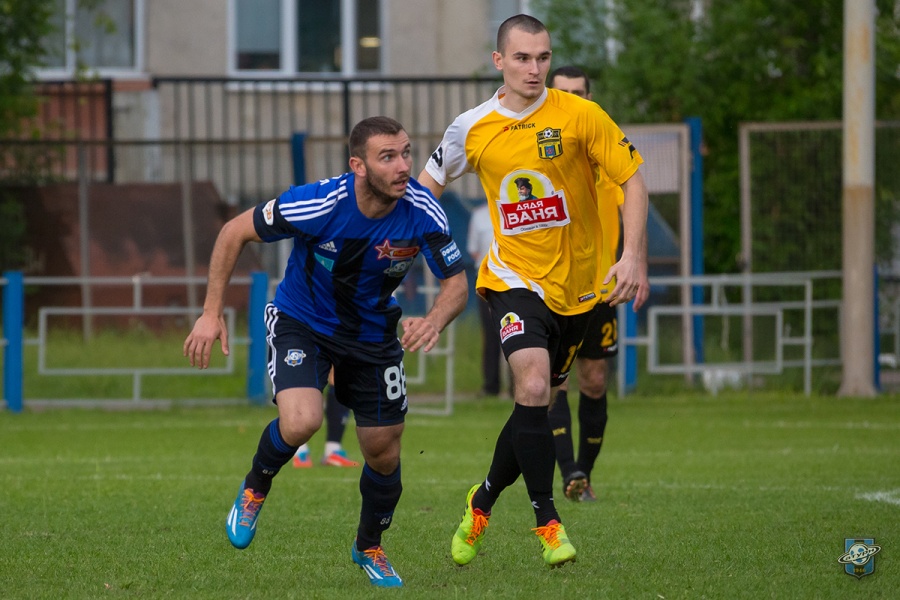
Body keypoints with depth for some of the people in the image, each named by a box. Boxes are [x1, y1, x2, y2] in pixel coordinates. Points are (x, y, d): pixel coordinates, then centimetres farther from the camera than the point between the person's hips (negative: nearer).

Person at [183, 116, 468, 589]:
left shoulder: (422, 212, -23)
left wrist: (434, 321, -35)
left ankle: (368, 547, 36)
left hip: (373, 333, 3)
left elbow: (456, 283, -12)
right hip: (301, 322, -3)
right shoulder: (318, 204, -31)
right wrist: (211, 313, -17)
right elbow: (235, 232, -17)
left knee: (384, 453, 6)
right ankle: (256, 487, 6)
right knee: (301, 421, -29)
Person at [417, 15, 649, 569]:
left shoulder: (580, 116, -10)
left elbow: (633, 181, -7)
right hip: (515, 278, -1)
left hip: (579, 284, 1)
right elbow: (427, 186, 14)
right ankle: (547, 519, -13)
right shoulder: (471, 129, -3)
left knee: (537, 407, 9)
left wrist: (633, 257, -19)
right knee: (533, 384, -24)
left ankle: (484, 500, 35)